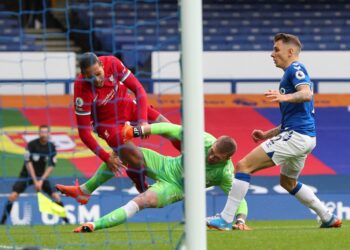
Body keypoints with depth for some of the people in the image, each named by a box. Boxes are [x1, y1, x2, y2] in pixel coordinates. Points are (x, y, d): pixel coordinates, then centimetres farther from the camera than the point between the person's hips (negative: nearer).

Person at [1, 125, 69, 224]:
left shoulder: (51, 147, -5)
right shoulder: (32, 144, -16)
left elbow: (51, 166, -5)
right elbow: (28, 163, -17)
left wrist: (41, 181, -15)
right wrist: (35, 181, -20)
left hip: (42, 176, 3)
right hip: (26, 175, -3)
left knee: (56, 196, -11)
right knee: (13, 195, -20)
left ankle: (66, 220, 2)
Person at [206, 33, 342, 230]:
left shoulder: (295, 68, -5)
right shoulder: (291, 73, 25)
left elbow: (307, 94, -26)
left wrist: (286, 97, -44)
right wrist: (267, 135, 25)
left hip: (296, 136, -11)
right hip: (305, 137, 11)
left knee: (244, 165, -14)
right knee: (288, 182, 30)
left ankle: (225, 218, -17)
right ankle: (329, 218, 29)